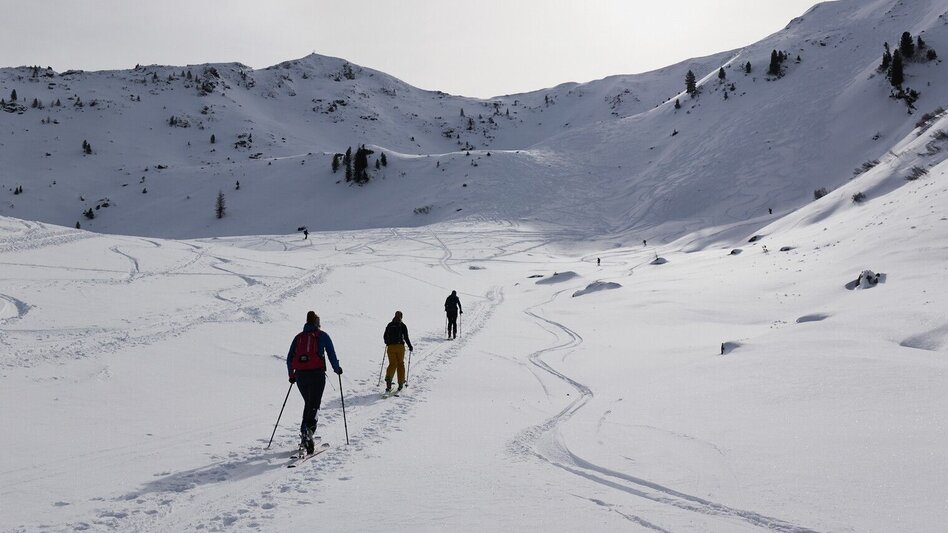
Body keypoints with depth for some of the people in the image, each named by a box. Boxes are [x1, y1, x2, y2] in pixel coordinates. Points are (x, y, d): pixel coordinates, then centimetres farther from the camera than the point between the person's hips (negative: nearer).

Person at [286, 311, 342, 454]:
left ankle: (304, 434, 12)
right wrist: (337, 369, 18)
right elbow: (331, 354, 3)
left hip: (300, 375, 4)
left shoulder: (298, 336, 15)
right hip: (317, 374, -4)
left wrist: (291, 375, 26)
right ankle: (308, 430, -30)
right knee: (314, 405, -6)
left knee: (308, 403, 20)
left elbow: (289, 358, 14)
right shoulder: (322, 335, 5)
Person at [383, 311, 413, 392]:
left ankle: (388, 377, -24)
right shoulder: (403, 325, 0)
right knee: (401, 364, 11)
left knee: (392, 364, 4)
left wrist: (387, 343, 29)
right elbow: (406, 337, -4)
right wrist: (410, 346, 8)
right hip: (400, 346, -2)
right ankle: (401, 383, 10)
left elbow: (385, 336, 10)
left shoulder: (389, 325, 7)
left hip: (390, 347, 2)